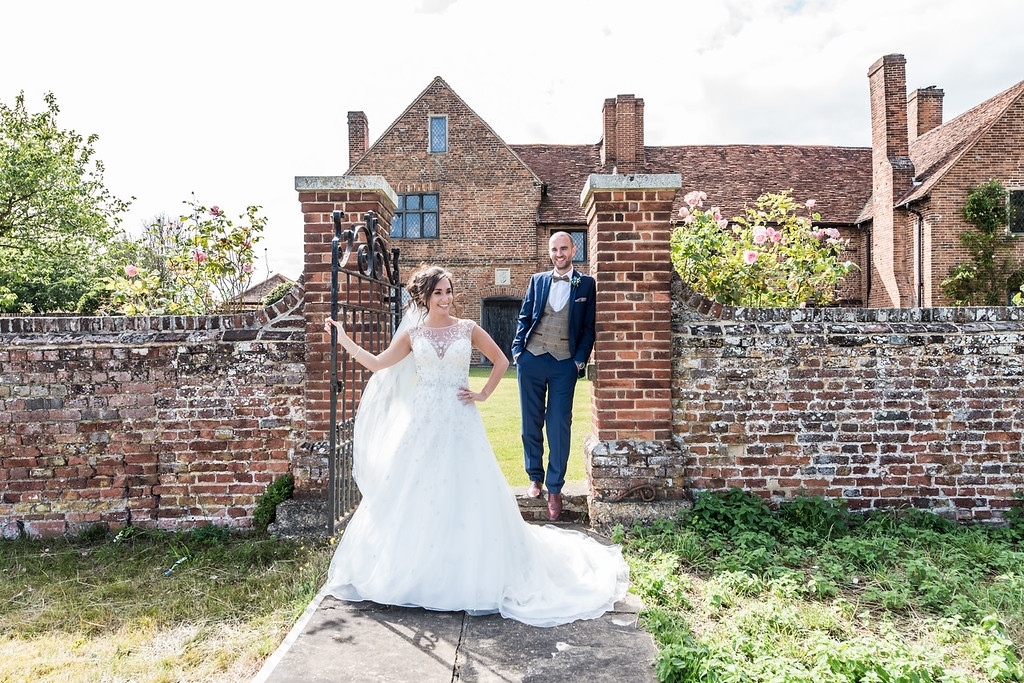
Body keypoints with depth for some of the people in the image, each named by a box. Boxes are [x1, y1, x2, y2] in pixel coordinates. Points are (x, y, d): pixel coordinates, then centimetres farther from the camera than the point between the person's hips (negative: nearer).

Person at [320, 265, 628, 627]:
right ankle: (413, 570, 21)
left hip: (459, 423, -1)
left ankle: (467, 574, 15)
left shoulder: (468, 329, 2)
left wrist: (483, 395, 3)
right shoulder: (412, 334, 5)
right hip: (422, 423, 1)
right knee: (416, 496, 5)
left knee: (464, 494, 1)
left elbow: (501, 361, 11)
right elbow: (377, 364, 7)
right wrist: (343, 338, 6)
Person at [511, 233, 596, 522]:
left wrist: (580, 359, -5)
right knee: (531, 422, 8)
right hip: (531, 359, 2)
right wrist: (517, 349, 1)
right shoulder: (537, 280, 11)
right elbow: (524, 317, 12)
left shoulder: (586, 284, 6)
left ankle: (554, 489, 9)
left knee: (559, 426, -2)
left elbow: (588, 327, 4)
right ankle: (535, 478, 24)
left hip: (564, 364, -2)